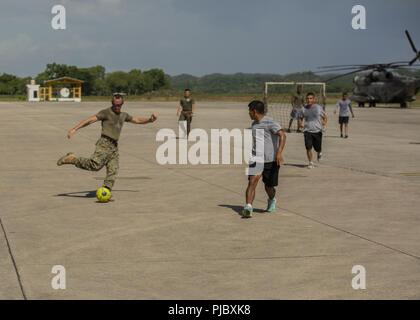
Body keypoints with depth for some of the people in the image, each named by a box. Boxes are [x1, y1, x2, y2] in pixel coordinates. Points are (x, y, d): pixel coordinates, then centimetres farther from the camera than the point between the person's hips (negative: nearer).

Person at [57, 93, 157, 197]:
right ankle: (71, 159, -8)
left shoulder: (124, 115, 20)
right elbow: (90, 120, -8)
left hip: (114, 146, 7)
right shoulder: (106, 112, -1)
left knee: (113, 171, -4)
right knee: (95, 165, -24)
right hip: (104, 143, -7)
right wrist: (74, 129, -15)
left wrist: (149, 120, 13)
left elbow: (137, 120, 31)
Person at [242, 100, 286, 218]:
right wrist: (252, 154, 33)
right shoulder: (254, 124, 14)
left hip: (271, 160, -5)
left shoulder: (269, 122, -11)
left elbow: (282, 135, -20)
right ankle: (248, 207, -26)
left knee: (269, 187, 8)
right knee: (252, 181, -18)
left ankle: (272, 200, 41)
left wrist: (279, 152, -30)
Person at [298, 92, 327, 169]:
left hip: (317, 131, -1)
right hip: (307, 131, 1)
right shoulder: (304, 109, 3)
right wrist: (302, 123, -4)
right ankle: (310, 163, 5)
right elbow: (302, 118, 17)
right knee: (308, 148, -10)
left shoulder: (319, 108, -1)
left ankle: (319, 153, 44)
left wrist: (324, 122, -9)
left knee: (318, 148, 6)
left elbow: (324, 116, 11)